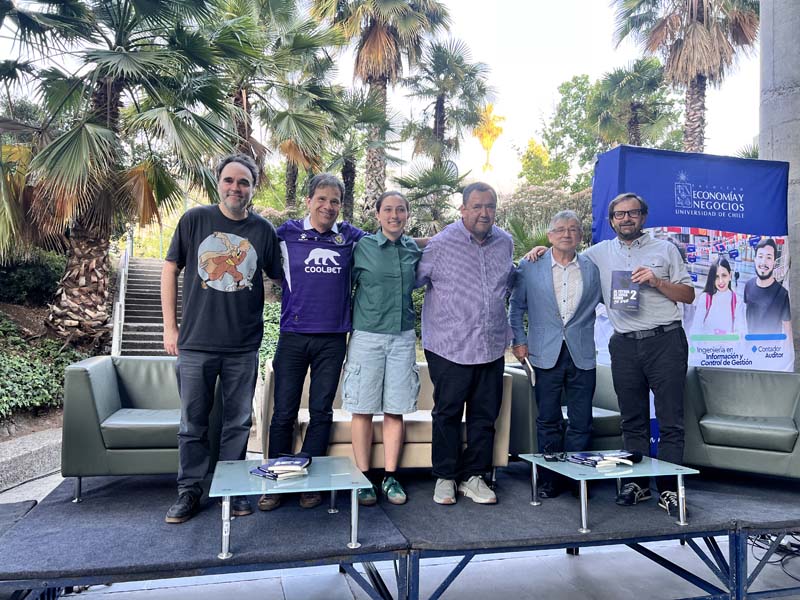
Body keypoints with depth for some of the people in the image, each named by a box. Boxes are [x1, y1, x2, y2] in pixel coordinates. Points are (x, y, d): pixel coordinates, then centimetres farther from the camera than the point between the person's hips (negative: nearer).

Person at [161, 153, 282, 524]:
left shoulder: (263, 230, 3)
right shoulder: (195, 220, 0)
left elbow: (280, 277, 11)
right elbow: (170, 270, 5)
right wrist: (169, 327, 1)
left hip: (244, 347, 1)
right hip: (195, 343, -1)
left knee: (238, 423, 11)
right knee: (193, 423, 9)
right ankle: (189, 491, 24)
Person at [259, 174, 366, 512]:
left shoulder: (351, 237, 6)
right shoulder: (287, 234, 2)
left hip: (333, 339, 1)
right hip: (293, 337, -1)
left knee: (321, 412, 8)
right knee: (284, 413, 4)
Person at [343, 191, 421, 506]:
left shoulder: (414, 249, 8)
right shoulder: (362, 247, -1)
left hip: (403, 337, 3)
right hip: (367, 336, -2)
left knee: (395, 409, 5)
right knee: (363, 409, 1)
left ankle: (390, 477, 17)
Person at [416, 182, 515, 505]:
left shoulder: (505, 242, 8)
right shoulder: (440, 244, -8)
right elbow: (414, 280, 0)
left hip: (492, 346, 5)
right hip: (450, 347, -4)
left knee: (485, 416, 11)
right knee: (447, 414, 6)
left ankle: (473, 477, 26)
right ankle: (445, 478, 22)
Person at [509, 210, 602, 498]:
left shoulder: (592, 269, 7)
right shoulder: (530, 267, 4)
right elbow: (516, 306, 10)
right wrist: (518, 340, 4)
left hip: (582, 355, 1)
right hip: (546, 354, -1)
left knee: (581, 422, 5)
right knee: (548, 421, 7)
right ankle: (550, 479, 19)